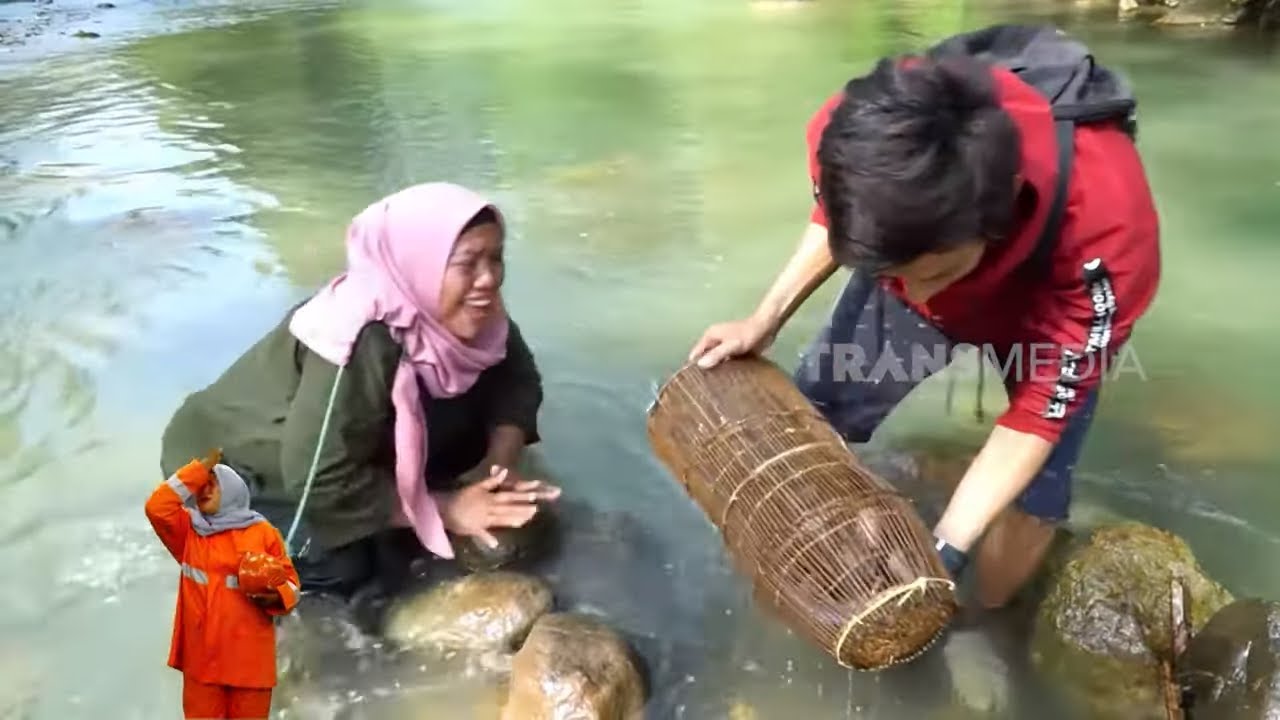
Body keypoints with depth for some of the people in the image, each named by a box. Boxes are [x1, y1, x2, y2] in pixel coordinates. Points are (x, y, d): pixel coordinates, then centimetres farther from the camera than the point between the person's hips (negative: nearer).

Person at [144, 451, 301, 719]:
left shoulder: (263, 532, 4)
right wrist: (198, 469, -5)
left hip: (249, 657, -2)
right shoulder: (189, 530, 11)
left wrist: (274, 597, -18)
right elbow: (157, 507, -7)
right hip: (202, 656, 2)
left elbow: (289, 582, 5)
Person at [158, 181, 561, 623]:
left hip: (359, 449, 6)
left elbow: (518, 379, -6)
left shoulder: (456, 312, -16)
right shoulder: (359, 346, -37)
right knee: (343, 565, -27)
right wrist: (444, 509, -30)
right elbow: (319, 481, -35)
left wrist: (501, 463, -24)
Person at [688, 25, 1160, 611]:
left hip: (1050, 292, -2)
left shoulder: (1107, 232, -45)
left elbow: (1036, 419, -31)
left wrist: (940, 555, -34)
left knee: (1033, 490, -9)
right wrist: (766, 319, -12)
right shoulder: (854, 135, -37)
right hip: (913, 247, 3)